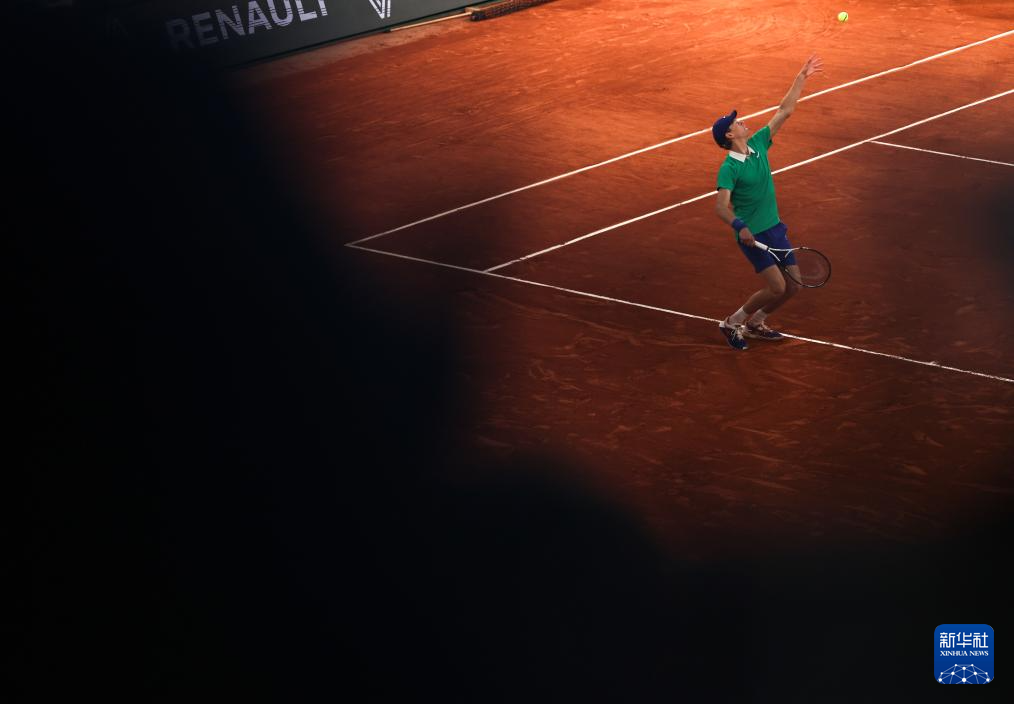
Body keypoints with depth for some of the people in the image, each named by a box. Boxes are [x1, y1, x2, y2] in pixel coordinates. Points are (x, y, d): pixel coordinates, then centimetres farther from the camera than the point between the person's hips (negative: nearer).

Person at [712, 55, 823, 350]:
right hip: (752, 234, -7)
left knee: (793, 286, 6)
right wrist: (739, 226, -43)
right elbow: (721, 206, -26)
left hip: (775, 228, 8)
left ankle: (755, 324, 26)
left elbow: (784, 111, 9)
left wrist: (801, 78, 7)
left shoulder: (758, 144, 4)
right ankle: (732, 323, 6)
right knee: (776, 287, -14)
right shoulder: (728, 169, -16)